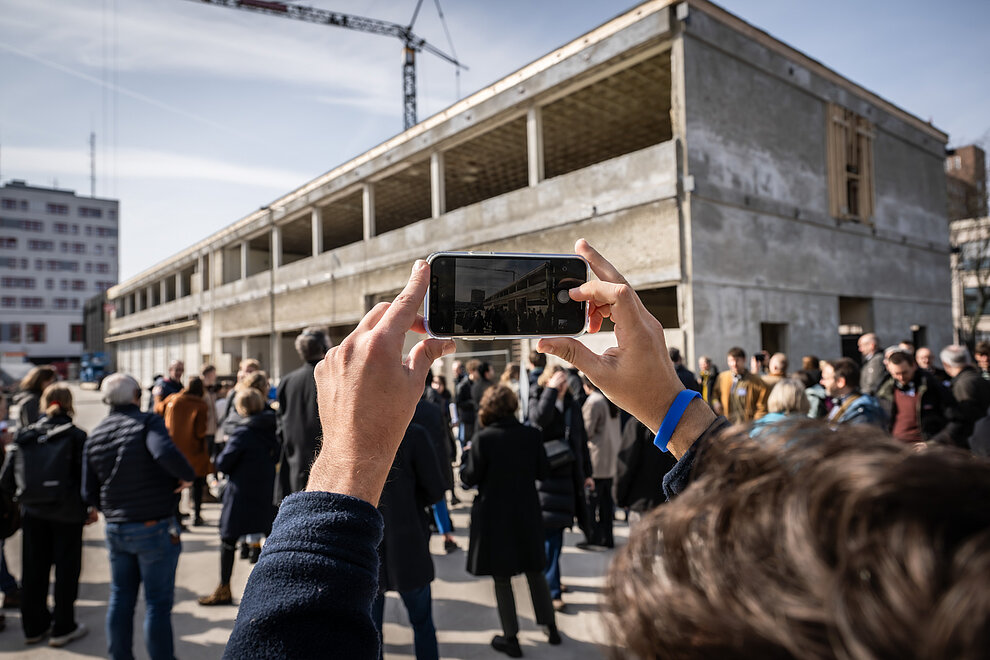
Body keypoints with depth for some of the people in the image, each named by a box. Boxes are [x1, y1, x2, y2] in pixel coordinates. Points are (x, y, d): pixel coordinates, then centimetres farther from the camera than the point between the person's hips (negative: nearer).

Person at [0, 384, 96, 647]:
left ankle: (34, 626, 29)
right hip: (67, 512, -4)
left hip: (32, 513, 4)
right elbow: (86, 476, -14)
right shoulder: (76, 436, -10)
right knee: (66, 568, 8)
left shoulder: (24, 436, 1)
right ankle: (63, 628, 15)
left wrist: (25, 496, 19)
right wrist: (92, 506, -1)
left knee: (34, 569, 16)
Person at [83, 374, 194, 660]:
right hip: (155, 527, -6)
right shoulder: (148, 422, -13)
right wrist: (187, 475, -18)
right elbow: (165, 452, -35)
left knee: (121, 597, 20)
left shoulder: (95, 435, 7)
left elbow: (89, 493, 10)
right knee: (158, 601, 4)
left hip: (115, 529, 6)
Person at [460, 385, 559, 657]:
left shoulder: (483, 438, -16)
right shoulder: (531, 435, -7)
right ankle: (551, 627, 31)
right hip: (527, 514, 3)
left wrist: (467, 456, 6)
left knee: (501, 578, 11)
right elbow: (543, 471, 1)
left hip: (494, 516, -3)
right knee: (534, 571, 20)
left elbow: (470, 478, -12)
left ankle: (511, 637, 20)